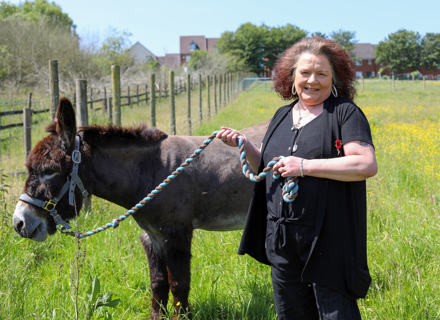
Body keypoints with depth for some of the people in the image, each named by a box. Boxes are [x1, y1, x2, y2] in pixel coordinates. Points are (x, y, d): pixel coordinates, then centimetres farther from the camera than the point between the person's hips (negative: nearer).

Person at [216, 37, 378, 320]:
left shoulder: (345, 113, -6)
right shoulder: (282, 116, 15)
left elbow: (368, 165, -19)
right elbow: (265, 167, 24)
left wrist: (305, 166, -20)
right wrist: (243, 145, 4)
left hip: (328, 241, -7)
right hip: (282, 241, 7)